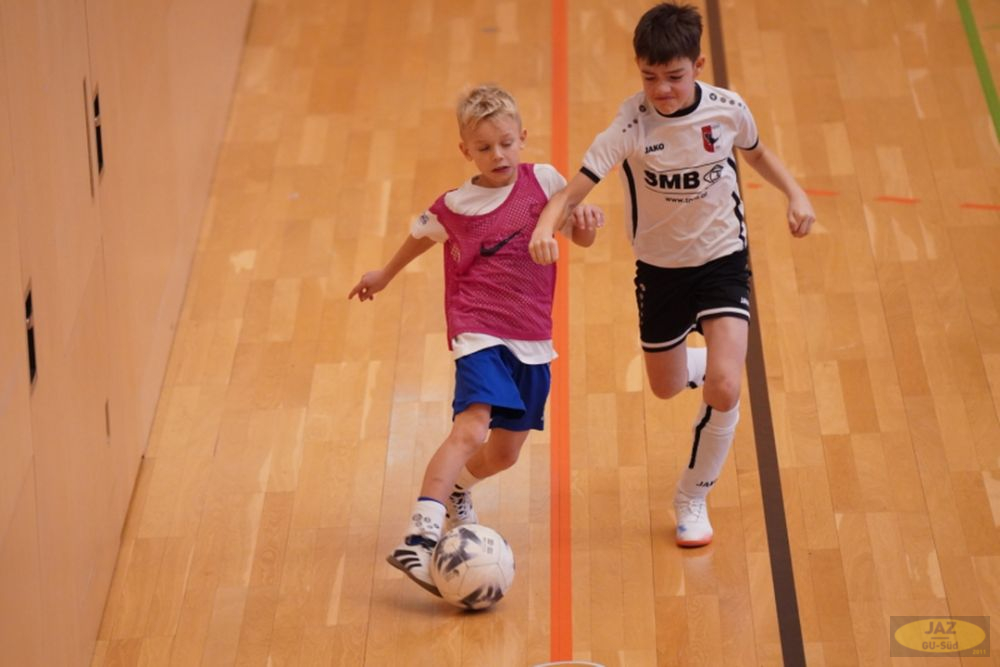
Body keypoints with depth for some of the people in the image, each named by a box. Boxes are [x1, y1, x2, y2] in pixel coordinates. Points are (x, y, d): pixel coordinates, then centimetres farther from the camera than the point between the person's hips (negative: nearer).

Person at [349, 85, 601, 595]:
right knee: (470, 431, -26)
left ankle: (457, 486, 48)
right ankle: (419, 539, -34)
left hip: (532, 342, 4)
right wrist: (385, 275, 33)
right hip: (481, 336, -4)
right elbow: (420, 234, 19)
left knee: (503, 454, 13)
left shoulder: (544, 181, 1)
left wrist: (586, 221, -12)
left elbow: (581, 237, 12)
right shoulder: (455, 207, -3)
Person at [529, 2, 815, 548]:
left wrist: (794, 193, -6)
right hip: (660, 269, 1)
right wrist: (546, 225, -52)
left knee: (723, 388, -17)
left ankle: (692, 499, 7)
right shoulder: (631, 125, -23)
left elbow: (756, 153, 9)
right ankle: (697, 364, 58)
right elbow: (577, 186, -32)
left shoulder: (727, 109, -15)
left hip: (722, 260, 0)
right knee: (667, 387, 18)